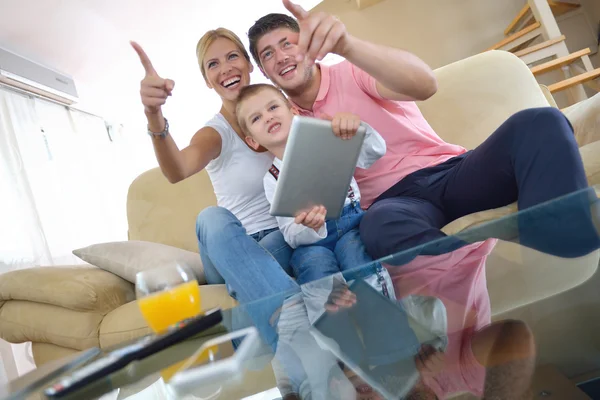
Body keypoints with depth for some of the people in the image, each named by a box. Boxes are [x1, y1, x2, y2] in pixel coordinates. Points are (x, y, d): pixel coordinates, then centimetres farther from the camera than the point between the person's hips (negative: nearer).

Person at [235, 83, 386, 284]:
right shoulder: (272, 180, 7)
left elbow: (376, 151, -6)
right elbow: (292, 237, 1)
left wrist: (356, 126, -28)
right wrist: (309, 227, -24)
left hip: (351, 222, 0)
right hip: (312, 243, 0)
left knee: (352, 249, -34)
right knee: (316, 263, -34)